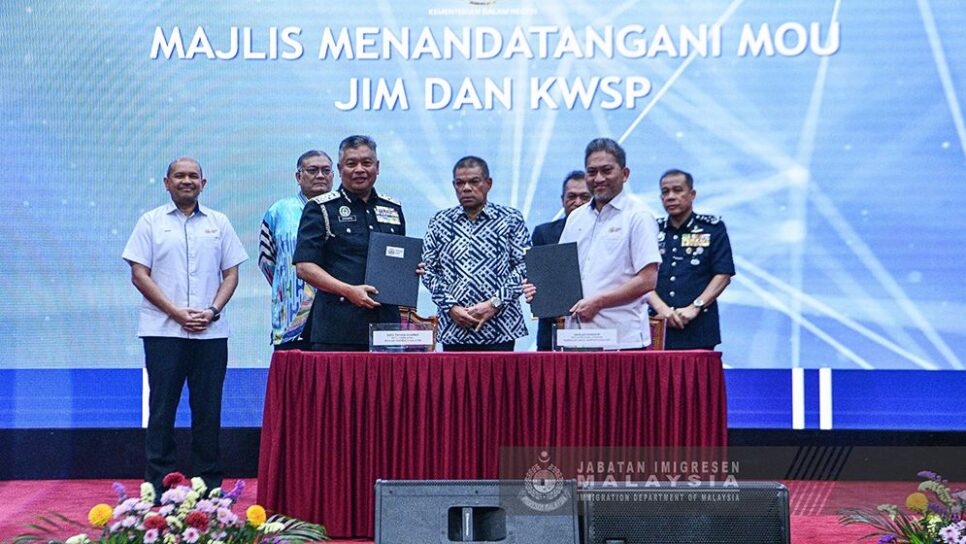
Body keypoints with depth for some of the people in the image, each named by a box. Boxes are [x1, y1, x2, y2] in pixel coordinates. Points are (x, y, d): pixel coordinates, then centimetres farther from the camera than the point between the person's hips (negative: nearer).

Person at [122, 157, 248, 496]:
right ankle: (158, 485, 4)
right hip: (163, 330, -2)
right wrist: (176, 312, -10)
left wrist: (212, 311, -6)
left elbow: (231, 274, 11)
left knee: (208, 408, 4)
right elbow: (139, 275, 0)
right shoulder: (151, 222, 6)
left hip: (211, 332, 2)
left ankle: (210, 484, 11)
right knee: (162, 408, -1)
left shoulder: (219, 223, 13)